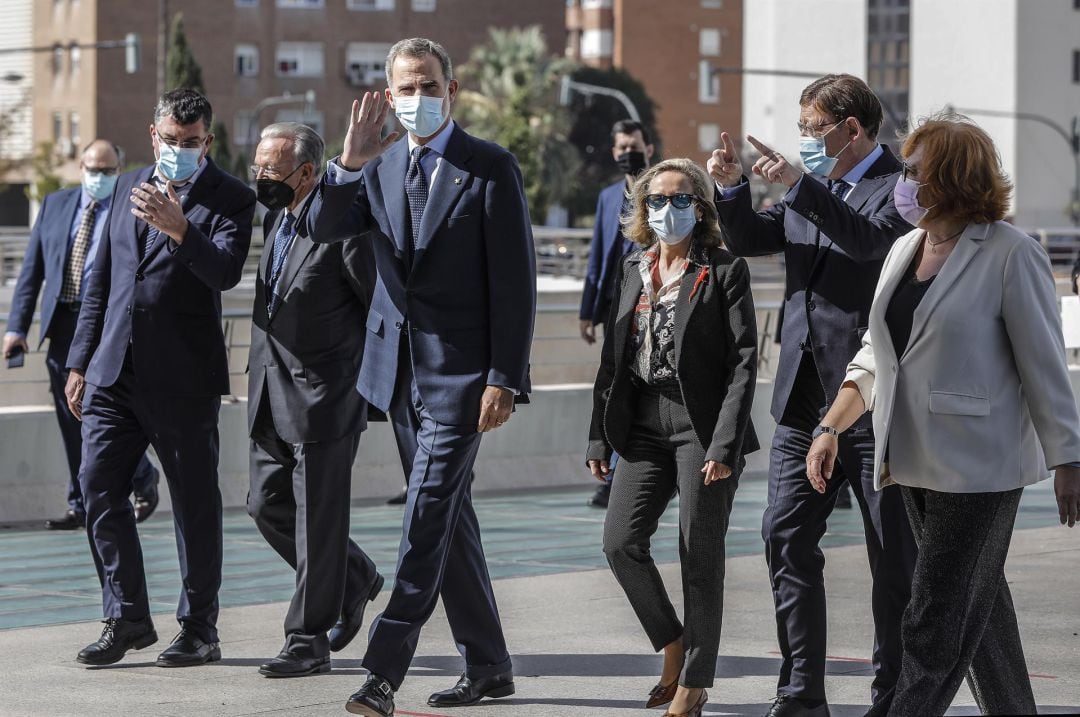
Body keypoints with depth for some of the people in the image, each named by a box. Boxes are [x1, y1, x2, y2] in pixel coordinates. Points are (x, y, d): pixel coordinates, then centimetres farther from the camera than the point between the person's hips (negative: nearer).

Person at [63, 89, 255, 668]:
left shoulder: (229, 198, -3)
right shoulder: (130, 186, 14)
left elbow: (226, 272, -20)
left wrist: (178, 228, -36)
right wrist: (80, 361, 16)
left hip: (182, 381, -5)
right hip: (114, 373, 5)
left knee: (194, 502, 2)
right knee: (98, 488, 0)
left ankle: (199, 629, 12)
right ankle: (127, 619, 10)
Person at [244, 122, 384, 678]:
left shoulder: (345, 227, -17)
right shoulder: (274, 219, 9)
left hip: (324, 398, -9)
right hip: (272, 397, 9)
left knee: (318, 520, -1)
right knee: (267, 505, 13)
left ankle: (308, 640, 8)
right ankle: (354, 580, 32)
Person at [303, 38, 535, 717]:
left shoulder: (491, 167, -6)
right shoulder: (381, 166, 10)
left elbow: (515, 281, -9)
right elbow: (324, 228, -5)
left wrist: (504, 379, -14)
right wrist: (350, 162, -21)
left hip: (461, 371, -6)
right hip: (401, 369, 6)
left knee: (428, 516, -12)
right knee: (450, 518, 12)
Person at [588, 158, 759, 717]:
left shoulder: (724, 271, -3)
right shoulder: (631, 270, 14)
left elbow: (744, 361, -8)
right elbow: (612, 358, 16)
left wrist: (724, 444, -16)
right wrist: (599, 437, 10)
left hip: (703, 426, -5)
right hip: (645, 427, 5)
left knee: (700, 557, -1)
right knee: (620, 542, -7)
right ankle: (672, 644, 16)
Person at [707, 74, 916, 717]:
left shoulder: (902, 187, -8)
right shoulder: (814, 189, 13)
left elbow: (874, 240, -26)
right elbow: (750, 240, 16)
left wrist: (798, 185, -29)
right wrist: (732, 187, -2)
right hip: (806, 399, 7)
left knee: (895, 553, 3)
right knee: (786, 537, 3)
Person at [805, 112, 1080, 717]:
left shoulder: (1011, 254, -12)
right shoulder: (906, 249, 11)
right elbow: (876, 352, 18)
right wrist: (831, 427, 9)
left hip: (979, 468, -8)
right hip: (917, 463, 8)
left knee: (936, 623, -8)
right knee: (979, 606, 17)